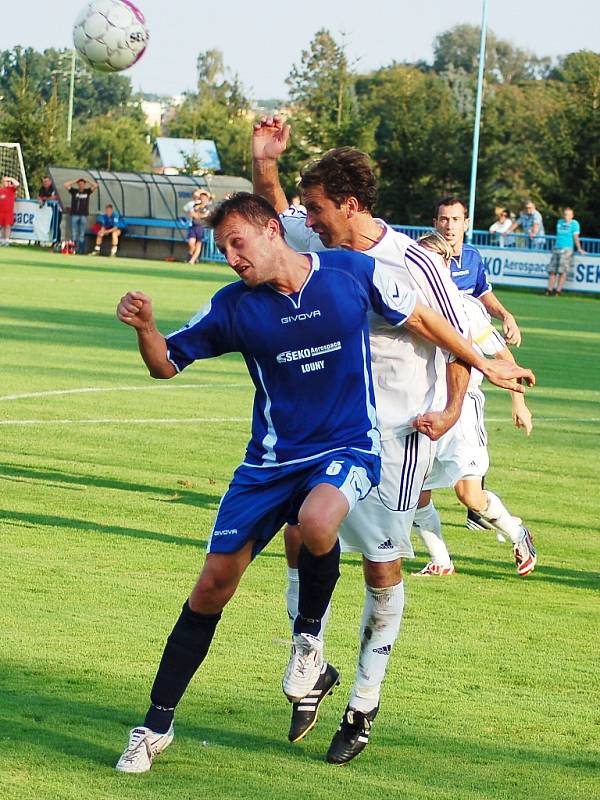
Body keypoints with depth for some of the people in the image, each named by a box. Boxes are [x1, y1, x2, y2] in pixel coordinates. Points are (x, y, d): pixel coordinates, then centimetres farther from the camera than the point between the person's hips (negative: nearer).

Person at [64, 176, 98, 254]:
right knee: (74, 234, -2)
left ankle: (81, 250, 1)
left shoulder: (87, 191, 9)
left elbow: (95, 185, 3)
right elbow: (66, 185, 2)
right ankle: (74, 249, -1)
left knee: (82, 234, 1)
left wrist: (87, 181, 8)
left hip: (84, 215, 0)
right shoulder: (74, 191, 8)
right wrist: (75, 181, 6)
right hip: (74, 215, 0)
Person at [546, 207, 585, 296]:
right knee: (552, 270, 0)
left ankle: (558, 290, -8)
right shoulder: (559, 222, 15)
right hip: (557, 248, 6)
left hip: (567, 249, -6)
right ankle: (549, 290, 2)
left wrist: (579, 249, -9)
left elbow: (576, 237, -4)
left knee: (562, 271, -10)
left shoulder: (574, 223, -1)